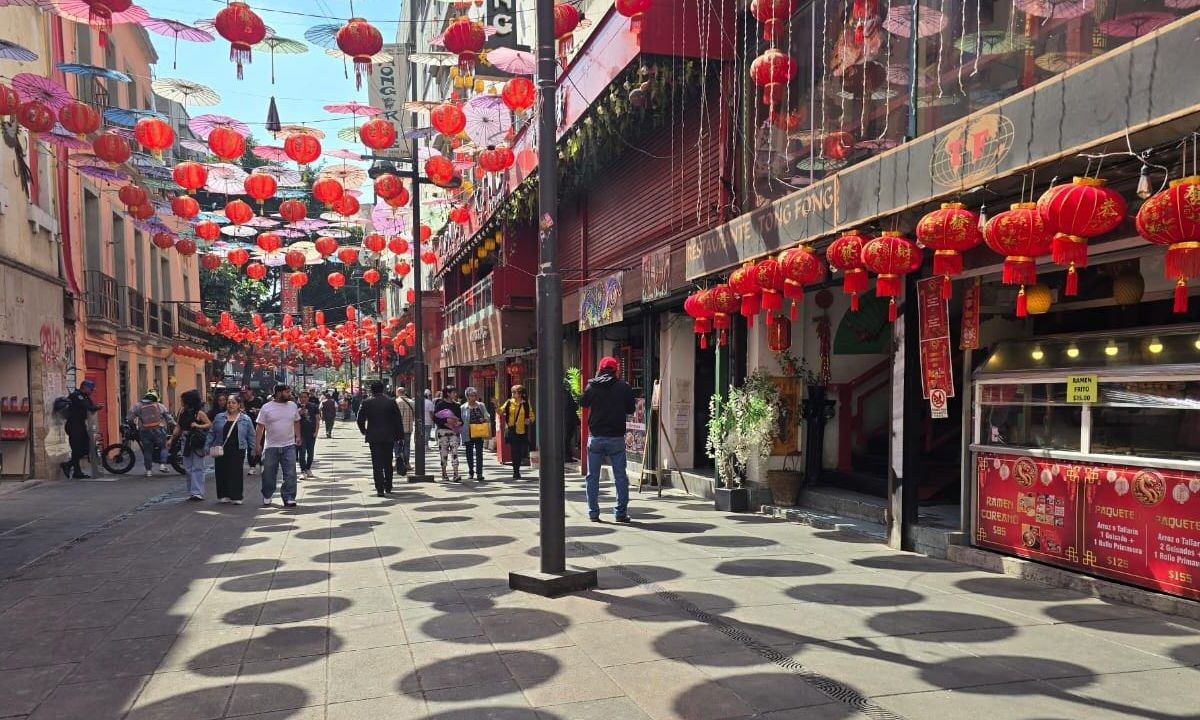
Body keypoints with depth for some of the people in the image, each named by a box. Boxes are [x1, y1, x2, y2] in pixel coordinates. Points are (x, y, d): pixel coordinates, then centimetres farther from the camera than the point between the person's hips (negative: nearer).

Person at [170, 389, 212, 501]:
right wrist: (172, 439, 10)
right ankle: (191, 492, 17)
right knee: (188, 469, 10)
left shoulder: (199, 413, -9)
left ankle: (197, 492, -6)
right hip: (185, 441, 6)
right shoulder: (182, 412, 8)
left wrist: (198, 426, -20)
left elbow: (210, 424, -7)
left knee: (197, 468, -6)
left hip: (197, 442, -6)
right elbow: (178, 427, 13)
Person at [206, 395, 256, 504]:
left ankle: (236, 497, -1)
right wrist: (208, 447, 6)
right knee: (221, 473, 3)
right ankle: (223, 496, 14)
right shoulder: (219, 417, 10)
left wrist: (253, 449, 2)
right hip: (220, 451, 2)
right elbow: (211, 433, 12)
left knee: (236, 473, -6)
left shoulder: (246, 419, 6)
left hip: (237, 451, -2)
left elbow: (251, 436, 8)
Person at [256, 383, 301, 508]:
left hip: (289, 446, 2)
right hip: (271, 446, -2)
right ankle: (267, 497, 25)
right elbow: (260, 426, -2)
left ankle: (289, 498, 4)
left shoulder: (293, 406, 5)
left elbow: (296, 422, 16)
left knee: (290, 474, -2)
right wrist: (257, 444, -5)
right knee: (268, 474, 8)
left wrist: (298, 436, 6)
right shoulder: (266, 408, -4)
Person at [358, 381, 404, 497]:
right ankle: (388, 487, 23)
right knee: (388, 463, 16)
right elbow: (398, 420, -2)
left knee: (377, 465, 0)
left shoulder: (366, 403, -4)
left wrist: (364, 431, 15)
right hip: (389, 437, 2)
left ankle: (380, 489, -8)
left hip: (374, 437, -2)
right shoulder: (391, 402, -3)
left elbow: (360, 419, -2)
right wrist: (398, 435, 6)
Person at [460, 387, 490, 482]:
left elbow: (487, 418, 12)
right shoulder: (463, 407, 1)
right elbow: (460, 420, 2)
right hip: (468, 434, 0)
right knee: (469, 454, 11)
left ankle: (479, 473, -5)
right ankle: (470, 472, 25)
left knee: (479, 453, -5)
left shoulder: (481, 406, 6)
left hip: (479, 433, 0)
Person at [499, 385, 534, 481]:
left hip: (522, 430, -1)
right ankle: (516, 472, 10)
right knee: (514, 452, 0)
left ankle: (516, 471, 19)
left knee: (521, 451, 0)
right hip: (511, 429, 1)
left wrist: (529, 420, -13)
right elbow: (501, 411, 5)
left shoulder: (526, 403, 3)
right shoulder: (509, 402, 7)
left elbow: (531, 415, 7)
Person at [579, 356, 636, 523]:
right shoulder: (624, 386, -5)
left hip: (596, 437, 1)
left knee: (593, 476, 10)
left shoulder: (592, 386, -2)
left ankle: (593, 512, 11)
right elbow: (631, 409, 3)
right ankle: (621, 513, 6)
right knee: (620, 476, 6)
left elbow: (583, 403, 14)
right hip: (616, 437, -1)